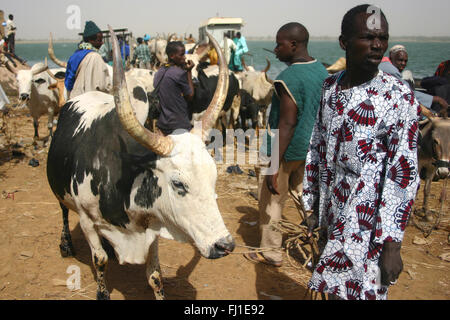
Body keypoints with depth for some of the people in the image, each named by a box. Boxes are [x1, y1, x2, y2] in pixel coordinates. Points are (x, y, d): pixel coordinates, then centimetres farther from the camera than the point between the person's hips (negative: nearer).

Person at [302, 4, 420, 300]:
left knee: (355, 291, 3)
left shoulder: (399, 97, -13)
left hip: (368, 228, -5)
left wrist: (392, 243, -16)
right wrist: (312, 208, 12)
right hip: (330, 220, 5)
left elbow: (404, 174, -15)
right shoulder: (330, 87, 3)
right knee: (333, 290, 17)